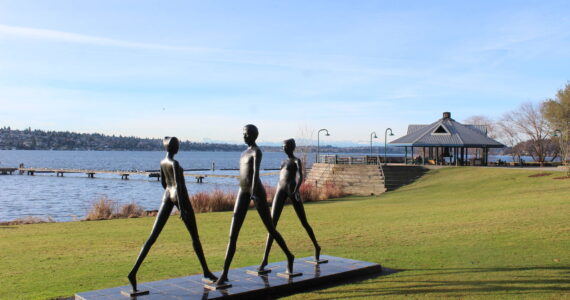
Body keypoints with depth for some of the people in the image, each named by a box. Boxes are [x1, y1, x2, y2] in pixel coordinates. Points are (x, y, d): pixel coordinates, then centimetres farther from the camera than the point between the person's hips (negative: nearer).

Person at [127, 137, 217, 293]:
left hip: (167, 197, 7)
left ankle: (134, 271, -12)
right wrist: (181, 207, -26)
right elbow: (178, 185, -24)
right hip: (180, 197, -7)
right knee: (195, 236, 8)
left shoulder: (162, 162, 11)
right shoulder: (174, 163, -16)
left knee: (153, 237, 0)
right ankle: (206, 270, 18)